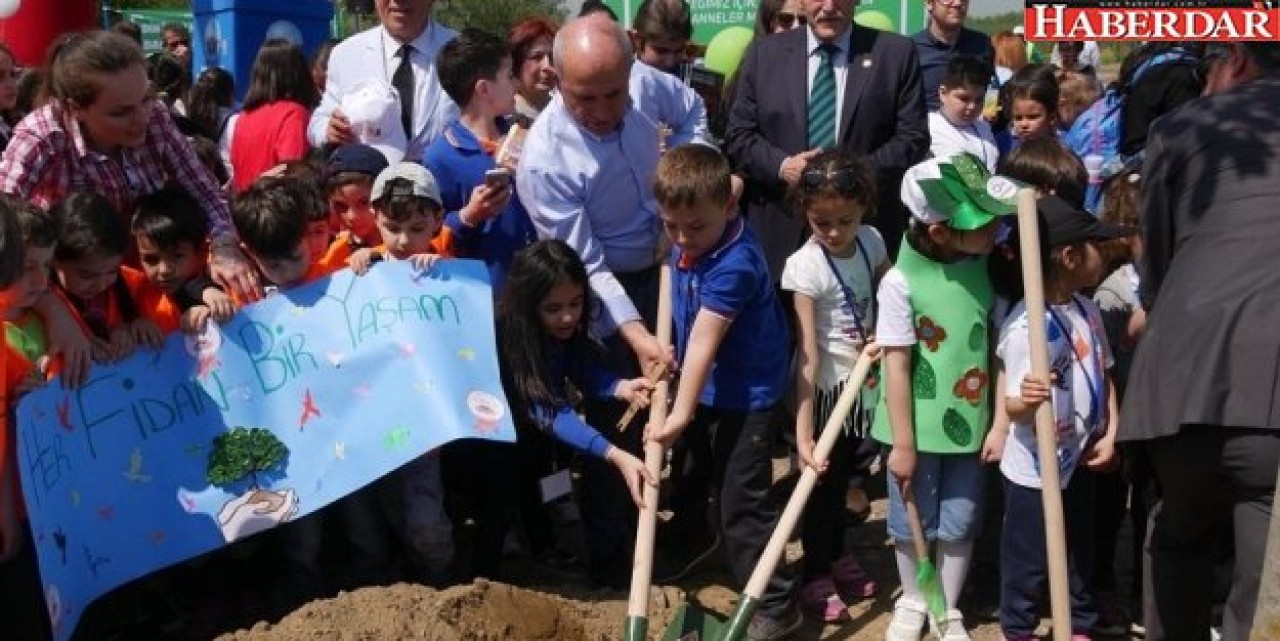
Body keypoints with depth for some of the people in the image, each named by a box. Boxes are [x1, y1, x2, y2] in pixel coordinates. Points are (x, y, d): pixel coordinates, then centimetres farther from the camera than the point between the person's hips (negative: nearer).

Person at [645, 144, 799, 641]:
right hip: (701, 382, 9)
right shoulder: (686, 242, -8)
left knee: (742, 502, -5)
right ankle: (687, 539, 54)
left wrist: (681, 414, -34)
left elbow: (705, 341, -34)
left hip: (743, 393, -9)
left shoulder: (734, 265, -32)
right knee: (692, 470, 29)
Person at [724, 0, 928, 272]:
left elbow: (913, 137, 0)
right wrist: (782, 165, -13)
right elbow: (738, 135, 7)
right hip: (780, 228, 1)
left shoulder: (896, 53, 3)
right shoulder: (765, 53, 8)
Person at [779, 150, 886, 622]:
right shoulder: (805, 266, -24)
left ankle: (837, 556, 39)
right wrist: (802, 432, -30)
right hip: (826, 388, -5)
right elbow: (807, 354, -27)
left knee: (845, 477, 20)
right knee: (823, 482, 7)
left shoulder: (871, 242, -7)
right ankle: (816, 576, 24)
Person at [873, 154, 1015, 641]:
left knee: (960, 525, 14)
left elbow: (998, 346, 3)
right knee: (912, 523, 14)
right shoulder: (901, 281, -18)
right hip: (919, 428, -3)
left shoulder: (986, 268, -7)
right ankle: (912, 602, 37)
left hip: (969, 424, 3)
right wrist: (903, 442, -11)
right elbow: (896, 365, -14)